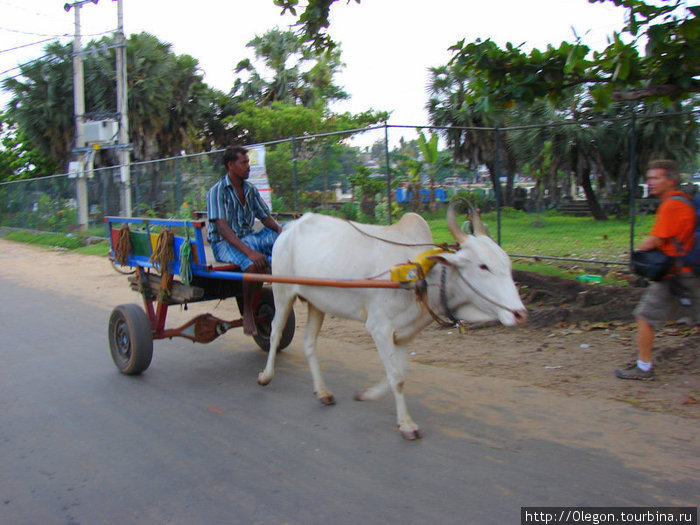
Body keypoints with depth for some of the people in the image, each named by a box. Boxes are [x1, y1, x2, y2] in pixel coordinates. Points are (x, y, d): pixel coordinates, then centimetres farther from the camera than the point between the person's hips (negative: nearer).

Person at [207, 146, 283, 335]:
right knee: (255, 264, -36)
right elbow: (222, 228, -22)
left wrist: (280, 229, -13)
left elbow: (266, 217, 12)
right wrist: (249, 252, -34)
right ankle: (247, 312, -16)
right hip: (224, 243, -6)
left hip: (248, 238, 7)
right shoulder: (217, 191, -11)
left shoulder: (251, 190, 10)